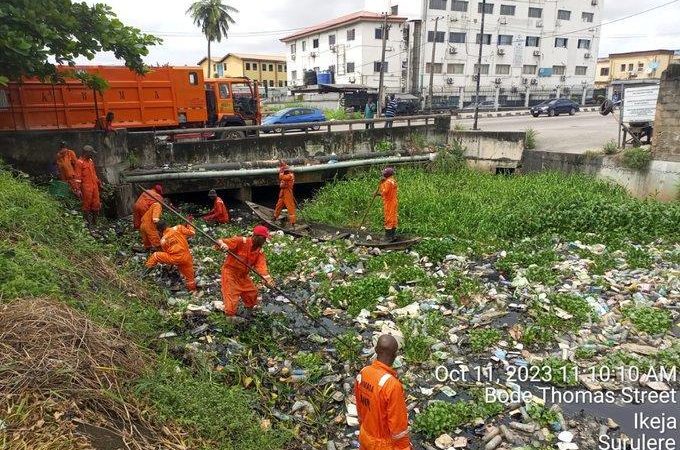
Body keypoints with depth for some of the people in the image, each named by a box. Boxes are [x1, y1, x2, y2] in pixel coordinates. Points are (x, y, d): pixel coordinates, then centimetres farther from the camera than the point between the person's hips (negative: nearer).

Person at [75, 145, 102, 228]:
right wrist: (78, 189, -15)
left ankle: (94, 221, 19)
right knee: (87, 205, 2)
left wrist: (98, 182, 25)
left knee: (96, 204, 8)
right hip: (86, 188, -7)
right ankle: (88, 222, 11)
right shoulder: (80, 163, -9)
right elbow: (78, 177, -11)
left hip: (94, 186, 7)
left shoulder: (91, 161, 13)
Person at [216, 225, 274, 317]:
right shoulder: (241, 241, -21)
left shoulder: (260, 252, -5)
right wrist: (223, 244, -49)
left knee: (252, 292, 18)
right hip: (230, 272, -6)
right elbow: (221, 242, -23)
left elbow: (261, 266, -19)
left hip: (243, 275, 7)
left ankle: (249, 309, 45)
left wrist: (267, 278, -38)